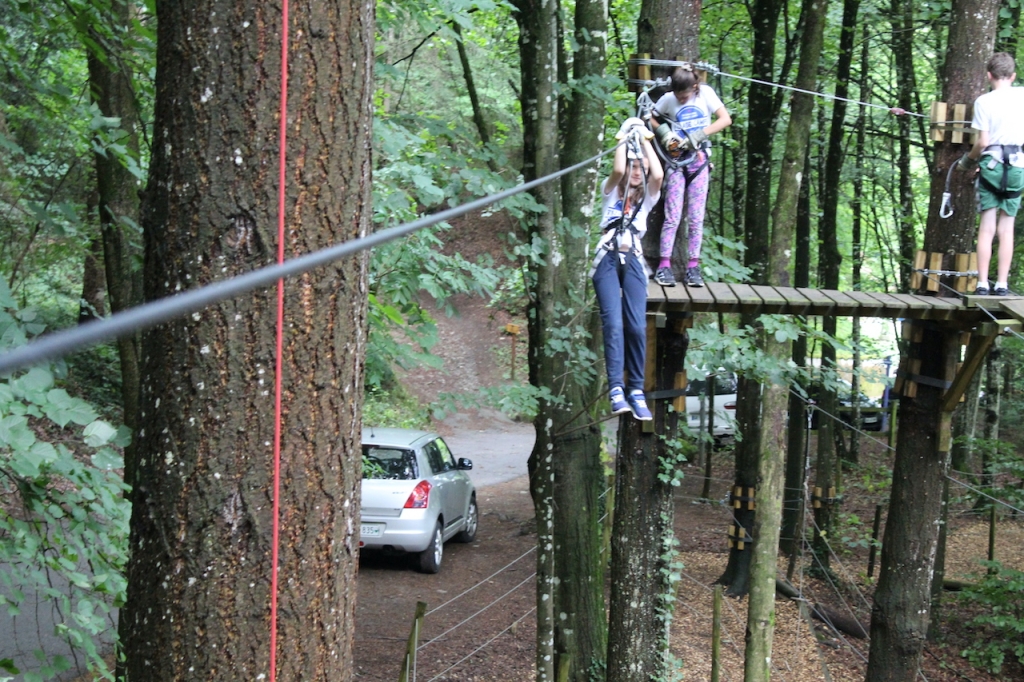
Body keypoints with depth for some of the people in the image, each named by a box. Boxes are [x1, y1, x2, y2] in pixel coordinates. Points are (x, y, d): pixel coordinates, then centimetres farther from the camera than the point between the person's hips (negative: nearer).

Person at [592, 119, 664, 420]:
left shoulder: (647, 197, 19)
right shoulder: (611, 191, 15)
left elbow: (658, 175, -2)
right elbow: (618, 170, -7)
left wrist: (645, 140, 4)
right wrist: (625, 139, 4)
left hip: (633, 260, 2)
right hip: (607, 258, -2)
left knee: (637, 325, -15)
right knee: (613, 323, -18)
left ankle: (636, 389, -11)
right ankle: (616, 388, -22)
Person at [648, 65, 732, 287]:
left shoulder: (706, 93, -4)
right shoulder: (667, 99, -3)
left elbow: (726, 119, -8)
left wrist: (699, 135, -17)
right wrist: (664, 132, -11)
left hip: (699, 159, 1)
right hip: (677, 160, -1)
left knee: (696, 217, 1)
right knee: (672, 216, -6)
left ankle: (693, 267, 4)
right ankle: (664, 266, -5)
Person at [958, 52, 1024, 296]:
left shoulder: (983, 101, -6)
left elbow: (982, 142, -7)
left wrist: (969, 159, 8)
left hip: (992, 164, -2)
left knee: (987, 227, 0)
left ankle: (982, 284, -3)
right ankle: (1002, 284, 2)